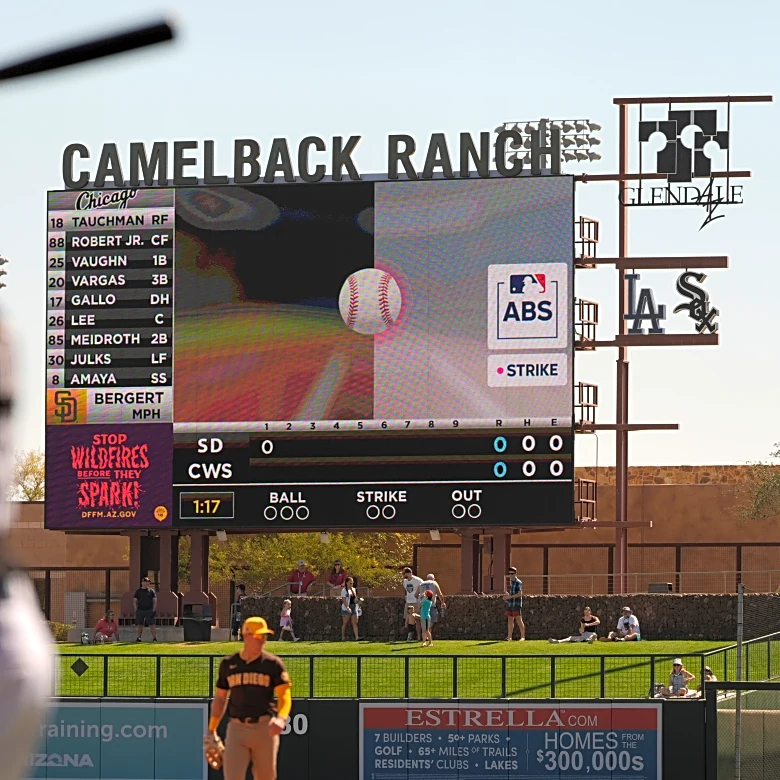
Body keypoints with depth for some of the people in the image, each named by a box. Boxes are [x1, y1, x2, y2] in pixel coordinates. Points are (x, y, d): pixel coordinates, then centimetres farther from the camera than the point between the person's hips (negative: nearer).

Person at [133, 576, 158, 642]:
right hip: (140, 610, 2)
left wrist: (153, 610, -4)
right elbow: (134, 601, 10)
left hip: (149, 610, -2)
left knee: (152, 624, -8)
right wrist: (136, 610, 0)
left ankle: (154, 638, -10)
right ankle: (138, 638, 12)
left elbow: (155, 601, 6)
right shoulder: (138, 591, 9)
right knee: (140, 625, 5)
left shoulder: (151, 591, 6)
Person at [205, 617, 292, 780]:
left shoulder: (273, 664, 1)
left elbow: (284, 694, -8)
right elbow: (220, 698, 17)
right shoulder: (228, 664, 9)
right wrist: (211, 731, 15)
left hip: (265, 728, -1)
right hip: (237, 728, 1)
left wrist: (281, 719, -28)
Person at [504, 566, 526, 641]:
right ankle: (509, 637, 8)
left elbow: (519, 594, -17)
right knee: (510, 620, 6)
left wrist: (509, 596, -19)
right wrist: (507, 598, 8)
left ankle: (522, 636, -6)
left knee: (519, 620, -8)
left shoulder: (518, 582, -9)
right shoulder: (511, 582, 16)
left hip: (516, 604, -8)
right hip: (510, 604, 8)